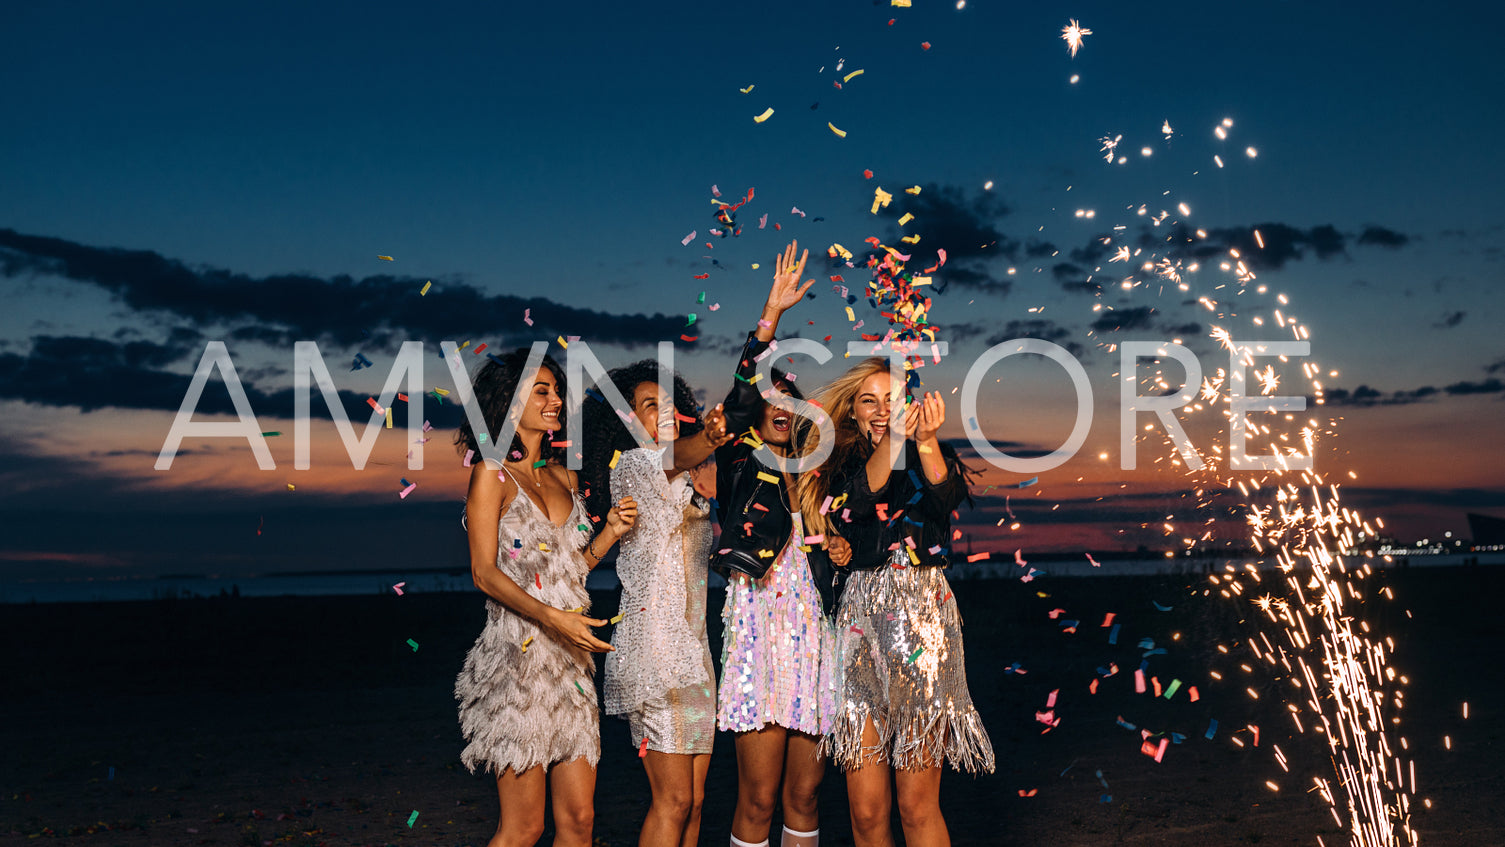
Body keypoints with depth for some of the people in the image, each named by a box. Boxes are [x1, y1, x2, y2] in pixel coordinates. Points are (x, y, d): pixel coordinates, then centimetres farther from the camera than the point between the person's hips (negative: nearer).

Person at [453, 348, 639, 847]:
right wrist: (553, 618, -21)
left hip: (571, 658, 6)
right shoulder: (492, 474, -3)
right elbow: (484, 572, -10)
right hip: (519, 656, -6)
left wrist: (611, 532, 2)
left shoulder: (564, 476, 15)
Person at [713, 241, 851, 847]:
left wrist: (838, 553, 5)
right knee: (758, 798, -3)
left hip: (812, 639, 5)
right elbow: (745, 386, -14)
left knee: (804, 793, 9)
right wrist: (773, 310, -17)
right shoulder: (736, 464, 1)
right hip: (759, 632, -5)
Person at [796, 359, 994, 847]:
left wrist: (925, 438, -29)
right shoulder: (843, 466, 14)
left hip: (921, 611, -2)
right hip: (860, 616, 2)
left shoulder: (932, 455, 9)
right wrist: (893, 439, -23)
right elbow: (863, 496, -10)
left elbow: (949, 495, -14)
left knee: (917, 806, -3)